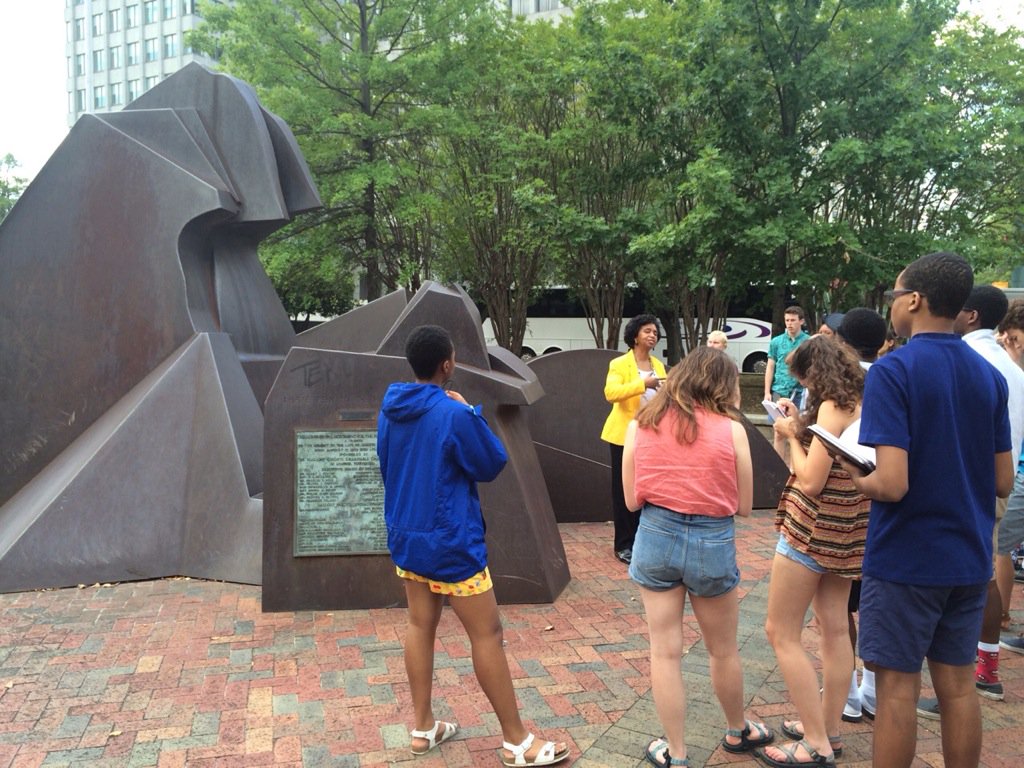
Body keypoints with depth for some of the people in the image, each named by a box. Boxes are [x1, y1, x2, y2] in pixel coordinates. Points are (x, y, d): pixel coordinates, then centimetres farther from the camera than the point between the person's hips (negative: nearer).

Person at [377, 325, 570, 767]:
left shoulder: (389, 408, 1)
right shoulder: (454, 414, -23)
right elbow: (492, 465, -9)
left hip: (405, 535, 8)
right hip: (450, 542, -7)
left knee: (420, 625, 17)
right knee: (487, 633, 2)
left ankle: (423, 729, 28)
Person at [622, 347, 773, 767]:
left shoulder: (641, 424, -1)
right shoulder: (731, 429, -7)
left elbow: (631, 500, 3)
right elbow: (743, 505, 0)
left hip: (656, 538, 1)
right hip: (712, 544, -1)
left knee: (665, 651, 11)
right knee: (723, 650, 20)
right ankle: (738, 732, 42)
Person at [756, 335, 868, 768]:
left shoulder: (832, 407, -19)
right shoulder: (861, 404, 7)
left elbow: (810, 481, -22)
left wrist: (792, 437, -8)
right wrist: (801, 427, 8)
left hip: (813, 530, -9)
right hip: (846, 530, 9)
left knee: (781, 632, -1)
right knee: (835, 629, 14)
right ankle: (828, 731, 25)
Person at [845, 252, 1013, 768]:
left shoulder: (892, 371, -17)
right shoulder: (989, 376, 4)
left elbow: (892, 484, -24)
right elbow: (1002, 482, 8)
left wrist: (858, 480, -4)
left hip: (904, 558, -6)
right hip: (968, 558, 6)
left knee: (898, 688, 5)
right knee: (958, 686, 16)